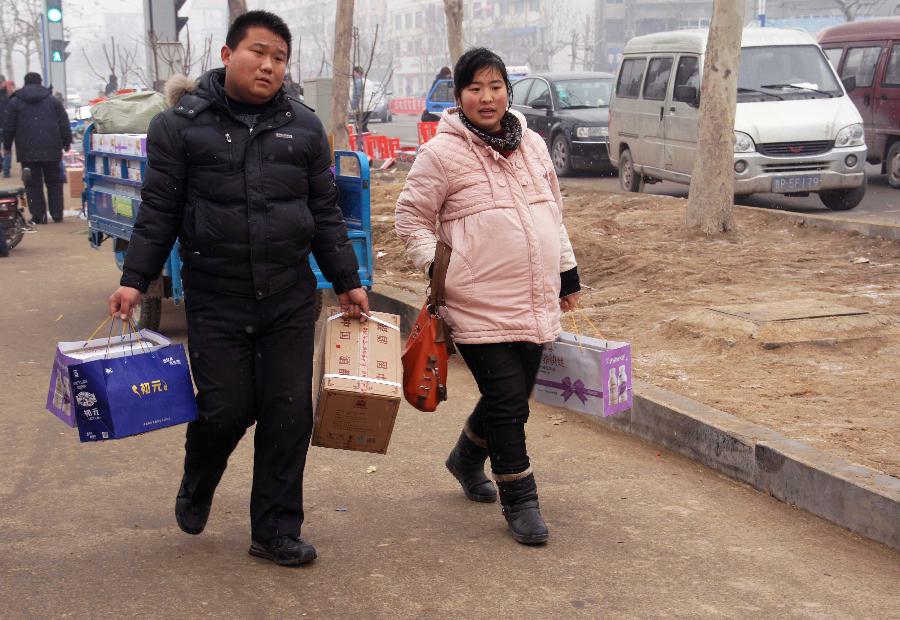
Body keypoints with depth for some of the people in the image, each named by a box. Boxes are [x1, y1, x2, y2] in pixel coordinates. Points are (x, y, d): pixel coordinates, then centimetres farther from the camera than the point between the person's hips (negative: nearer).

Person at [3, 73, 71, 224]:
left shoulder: (15, 102, 4)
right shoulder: (53, 100, 6)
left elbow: (9, 127, 4)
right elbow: (64, 124, 5)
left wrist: (6, 145, 13)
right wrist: (67, 142, 13)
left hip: (27, 151, -1)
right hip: (51, 150, 1)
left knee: (33, 184, 3)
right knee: (54, 182, 11)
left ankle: (38, 216, 0)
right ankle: (57, 214, 10)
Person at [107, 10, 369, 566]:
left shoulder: (304, 128, 9)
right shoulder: (180, 125, 0)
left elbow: (325, 213, 12)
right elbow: (159, 210, 1)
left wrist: (348, 281, 10)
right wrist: (135, 280, -5)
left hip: (290, 301, 3)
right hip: (215, 302, -2)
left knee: (289, 414, 3)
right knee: (226, 410, -2)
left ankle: (277, 531, 18)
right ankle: (197, 489, 32)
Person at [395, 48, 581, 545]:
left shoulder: (532, 145, 11)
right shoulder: (442, 153, -7)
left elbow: (553, 211, 21)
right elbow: (411, 216, -1)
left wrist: (566, 272, 21)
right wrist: (434, 265, -13)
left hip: (534, 304, 6)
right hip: (480, 307, -6)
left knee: (512, 399, 15)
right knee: (507, 402, -4)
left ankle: (467, 458, 42)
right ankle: (519, 501, 12)